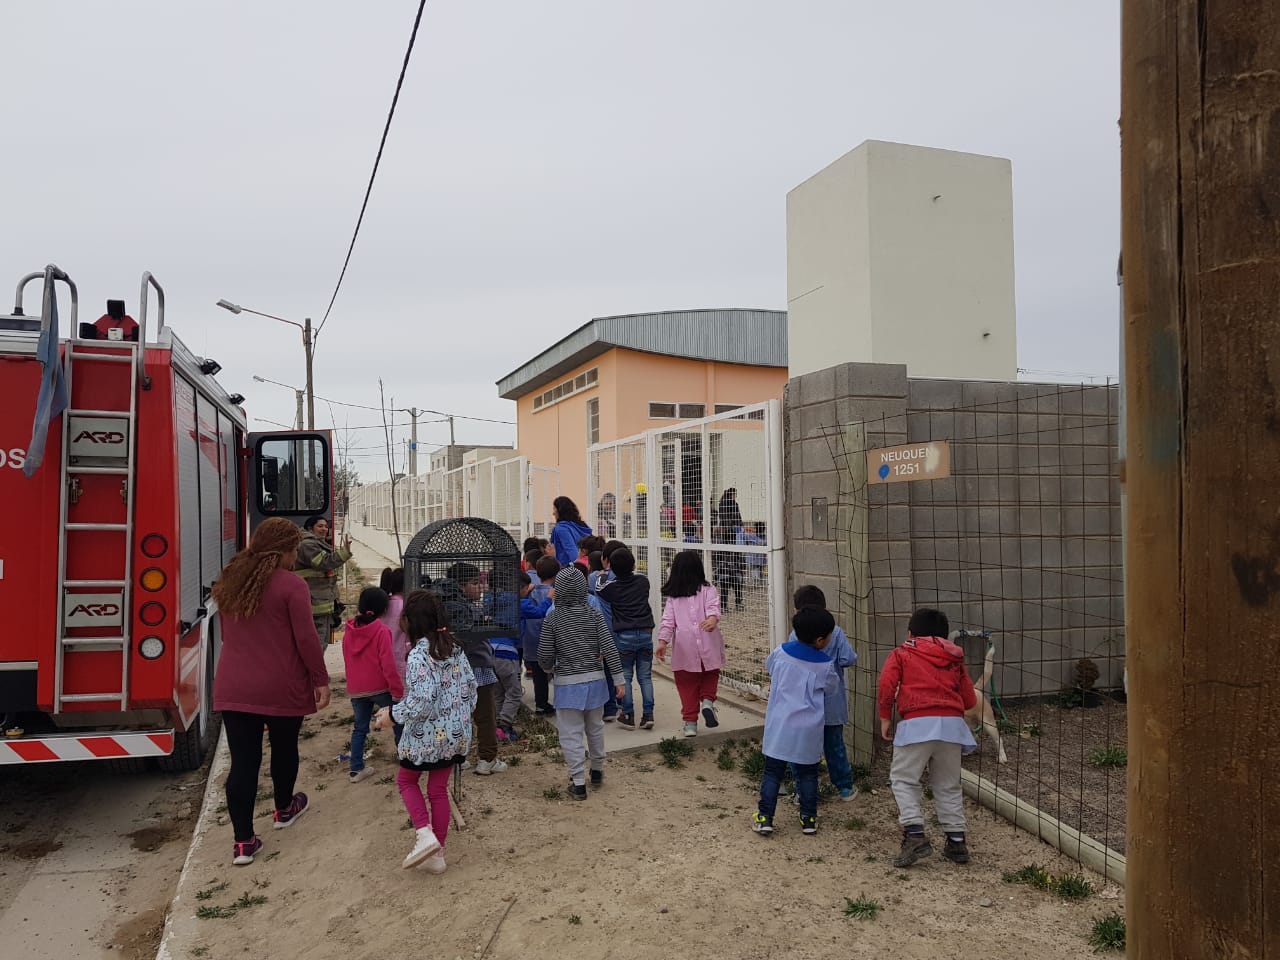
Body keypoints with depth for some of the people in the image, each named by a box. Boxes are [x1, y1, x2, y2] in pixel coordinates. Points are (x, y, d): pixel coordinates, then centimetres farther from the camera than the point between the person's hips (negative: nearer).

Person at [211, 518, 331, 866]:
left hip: (233, 688, 5)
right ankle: (284, 809, 40)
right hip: (282, 688, -4)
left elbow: (227, 634, 18)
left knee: (242, 760, 5)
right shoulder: (291, 585, -15)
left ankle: (244, 841, 7)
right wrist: (321, 680, -5)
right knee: (284, 748, 19)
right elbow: (306, 638, -15)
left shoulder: (228, 582, 7)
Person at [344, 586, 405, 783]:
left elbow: (348, 660, 14)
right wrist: (398, 690, -13)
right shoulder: (381, 630, -13)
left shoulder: (349, 630, 6)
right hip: (380, 687, -5)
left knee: (360, 728, 12)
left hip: (356, 689, 5)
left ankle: (356, 769, 10)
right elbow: (388, 663, -17)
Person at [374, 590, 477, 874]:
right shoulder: (455, 648, 2)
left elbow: (421, 702, -26)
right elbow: (470, 685, 8)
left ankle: (425, 834, 2)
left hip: (426, 735, -7)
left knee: (406, 780, 18)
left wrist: (392, 714, -13)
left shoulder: (419, 655, -21)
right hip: (455, 734, 7)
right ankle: (437, 854, 22)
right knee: (439, 789, 16)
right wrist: (464, 714, 21)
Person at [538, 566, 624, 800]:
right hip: (595, 679, 3)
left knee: (571, 733, 5)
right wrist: (618, 678, -1)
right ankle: (597, 771, 36)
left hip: (567, 683, -3)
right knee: (595, 728, 20)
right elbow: (609, 647, -7)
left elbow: (545, 654, -8)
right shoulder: (594, 615, -5)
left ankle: (578, 783, 5)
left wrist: (548, 669, 14)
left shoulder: (553, 618, -11)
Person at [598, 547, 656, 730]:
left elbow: (597, 590, 13)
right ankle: (648, 714, 5)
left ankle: (628, 715, 9)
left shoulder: (611, 586, -5)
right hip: (646, 633, 3)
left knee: (625, 676, 8)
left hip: (624, 636, -2)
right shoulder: (643, 580, 2)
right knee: (645, 676, 8)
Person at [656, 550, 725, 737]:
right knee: (711, 675, 22)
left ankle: (690, 722, 7)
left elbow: (668, 619, -3)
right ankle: (707, 700, -1)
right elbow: (713, 607, -17)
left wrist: (662, 641, -9)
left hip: (684, 648, 1)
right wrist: (712, 619, -34)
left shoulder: (673, 596, 5)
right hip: (708, 645, -1)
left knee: (687, 685, 9)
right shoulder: (708, 590, 2)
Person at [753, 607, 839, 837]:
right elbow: (831, 689, 6)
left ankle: (764, 818, 8)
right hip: (808, 730, -1)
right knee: (808, 774, 15)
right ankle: (809, 819, 21)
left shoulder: (780, 652, -4)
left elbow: (769, 669, 17)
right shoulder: (825, 665, -11)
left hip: (779, 725, 1)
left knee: (773, 772, 9)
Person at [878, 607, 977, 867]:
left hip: (917, 723, -4)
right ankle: (956, 841, 17)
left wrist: (885, 717, 9)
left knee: (903, 779, 5)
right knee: (948, 785, 16)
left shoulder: (901, 654, 13)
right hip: (952, 722, 4)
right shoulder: (955, 658, 22)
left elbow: (886, 686, -2)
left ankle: (914, 834, -9)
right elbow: (970, 700, 19)